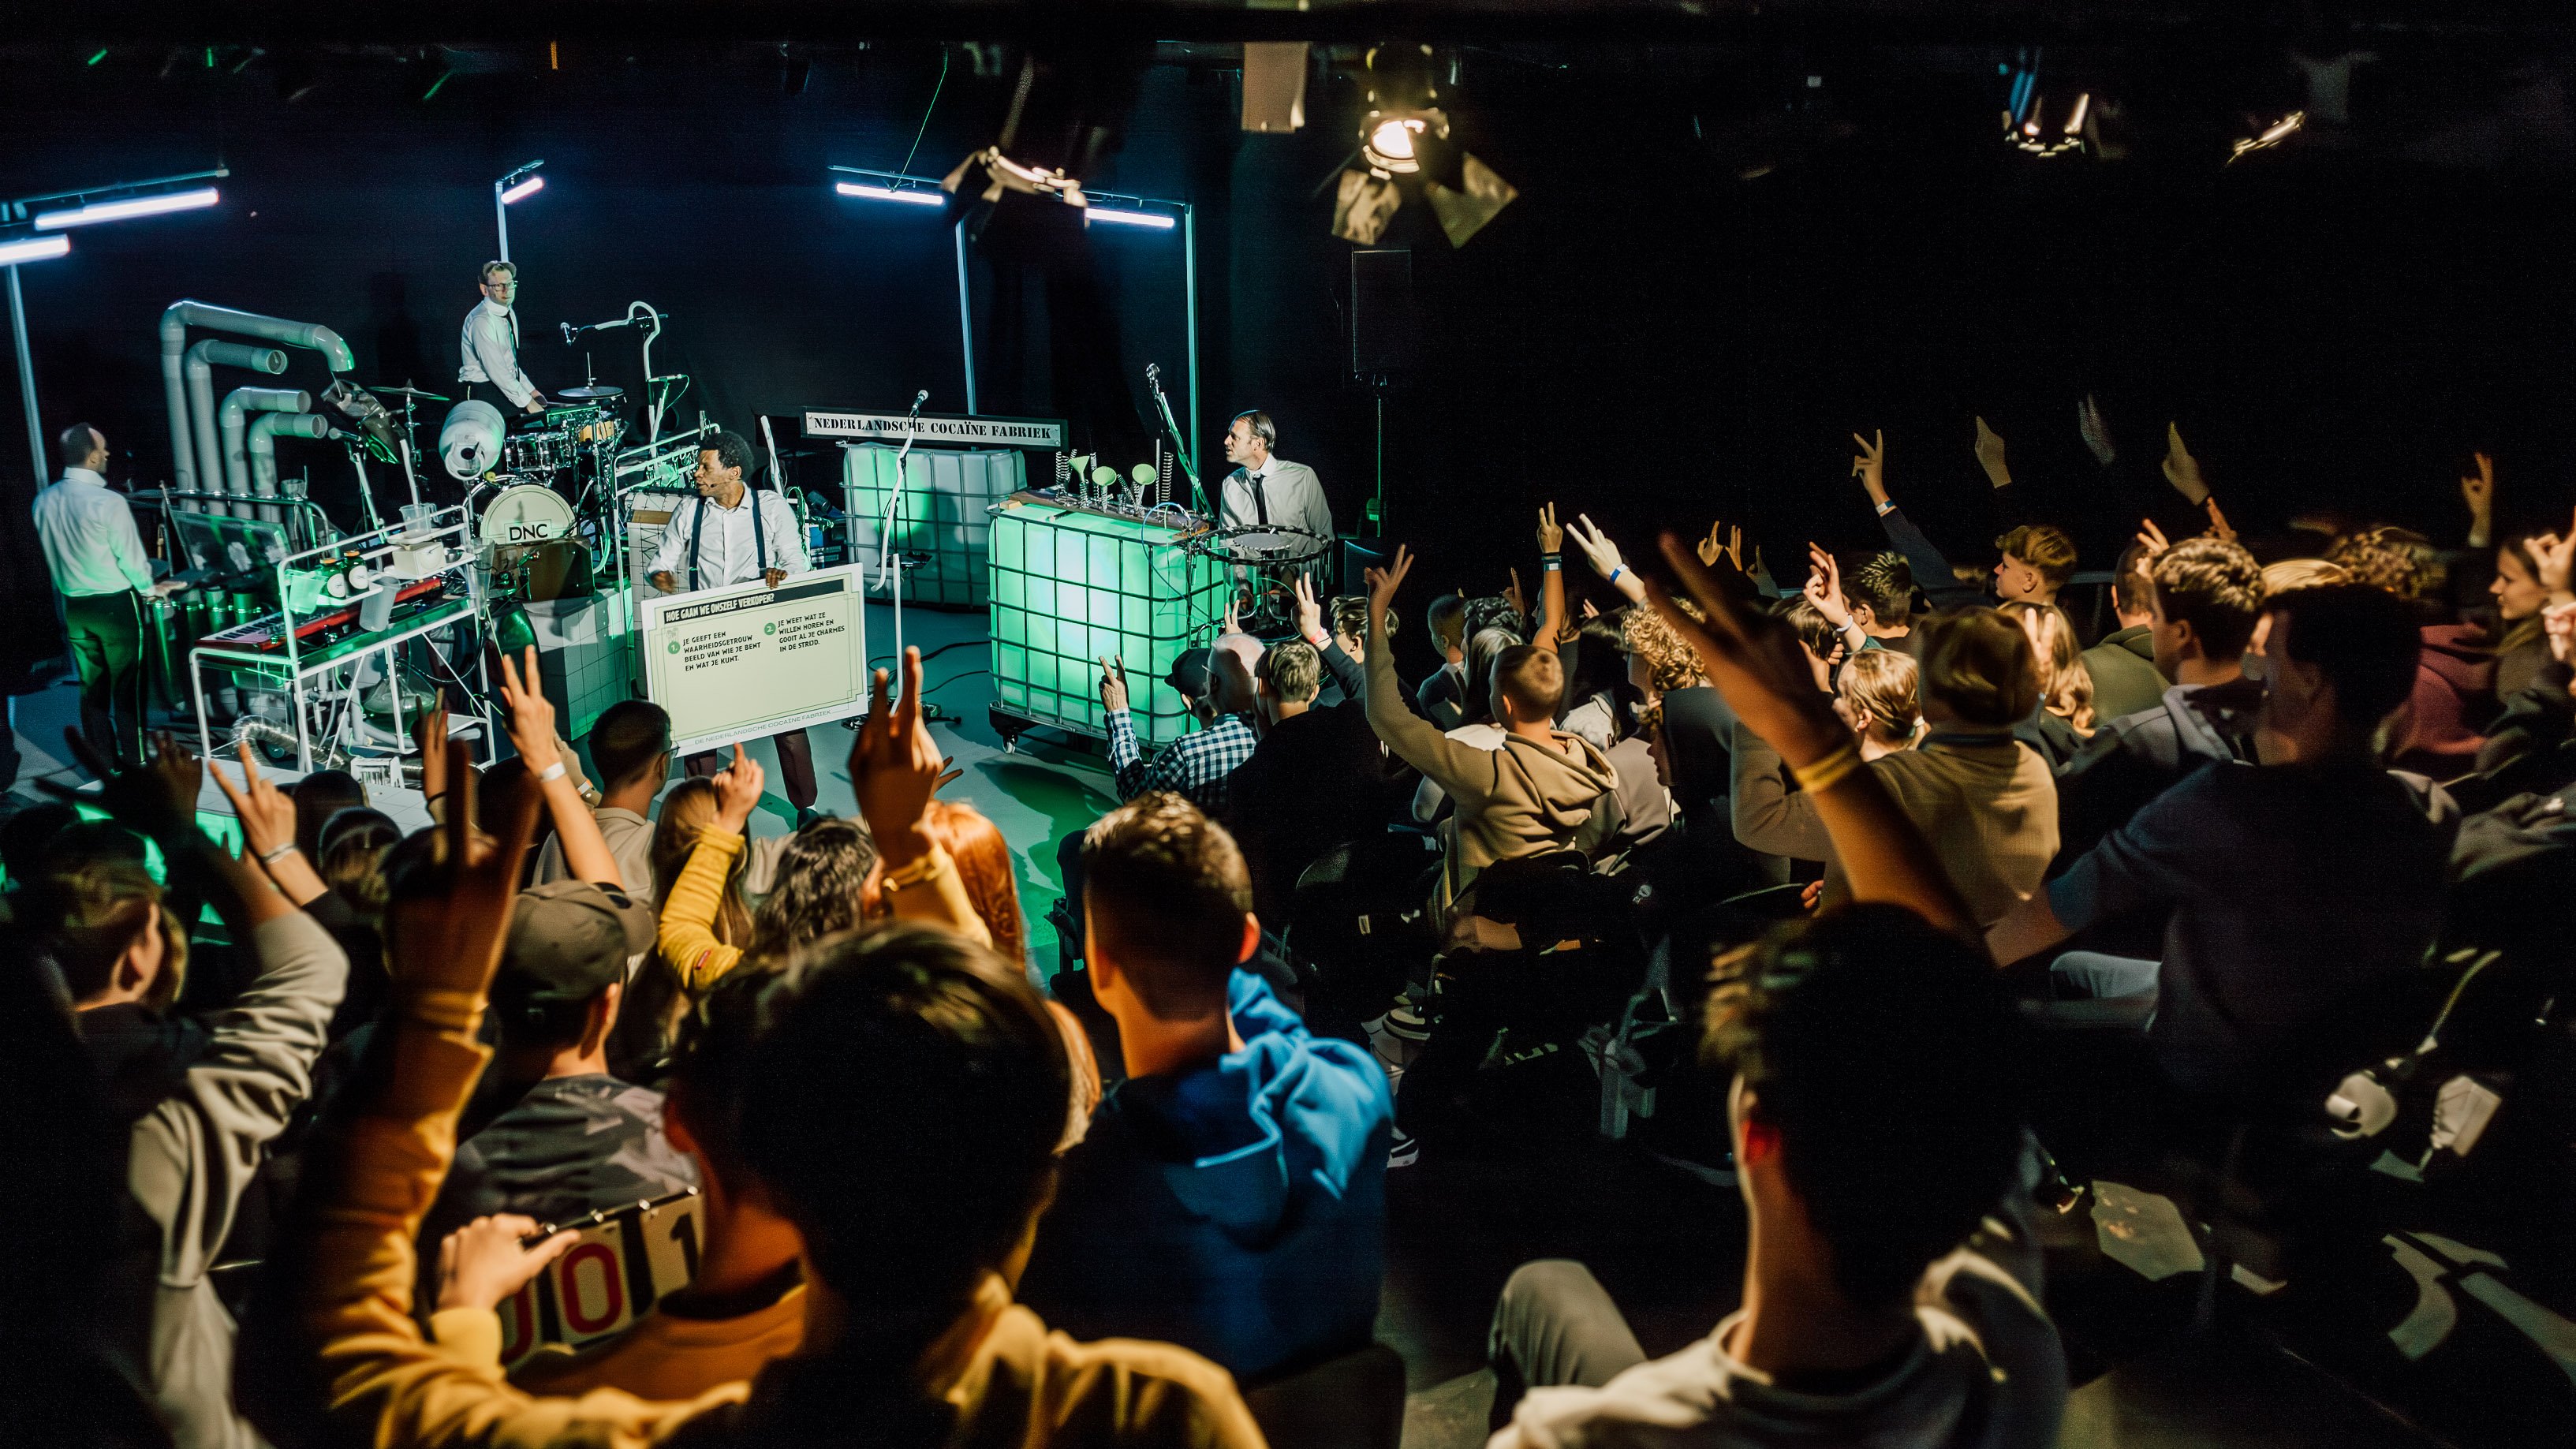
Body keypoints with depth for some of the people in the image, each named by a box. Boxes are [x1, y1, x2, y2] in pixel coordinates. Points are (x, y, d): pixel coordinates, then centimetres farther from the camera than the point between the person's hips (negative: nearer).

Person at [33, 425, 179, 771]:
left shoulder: (43, 502, -1)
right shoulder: (108, 502, -21)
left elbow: (50, 554, 9)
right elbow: (131, 556, -13)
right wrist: (149, 588, 5)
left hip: (73, 608, 6)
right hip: (115, 605, -6)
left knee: (92, 689, 14)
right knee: (127, 689, 3)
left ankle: (104, 765, 21)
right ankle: (135, 764, 8)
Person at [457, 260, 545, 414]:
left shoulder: (509, 312, 11)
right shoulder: (481, 321, -17)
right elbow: (496, 370, -21)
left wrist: (531, 391, 8)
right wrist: (528, 402, -21)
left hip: (506, 385, 9)